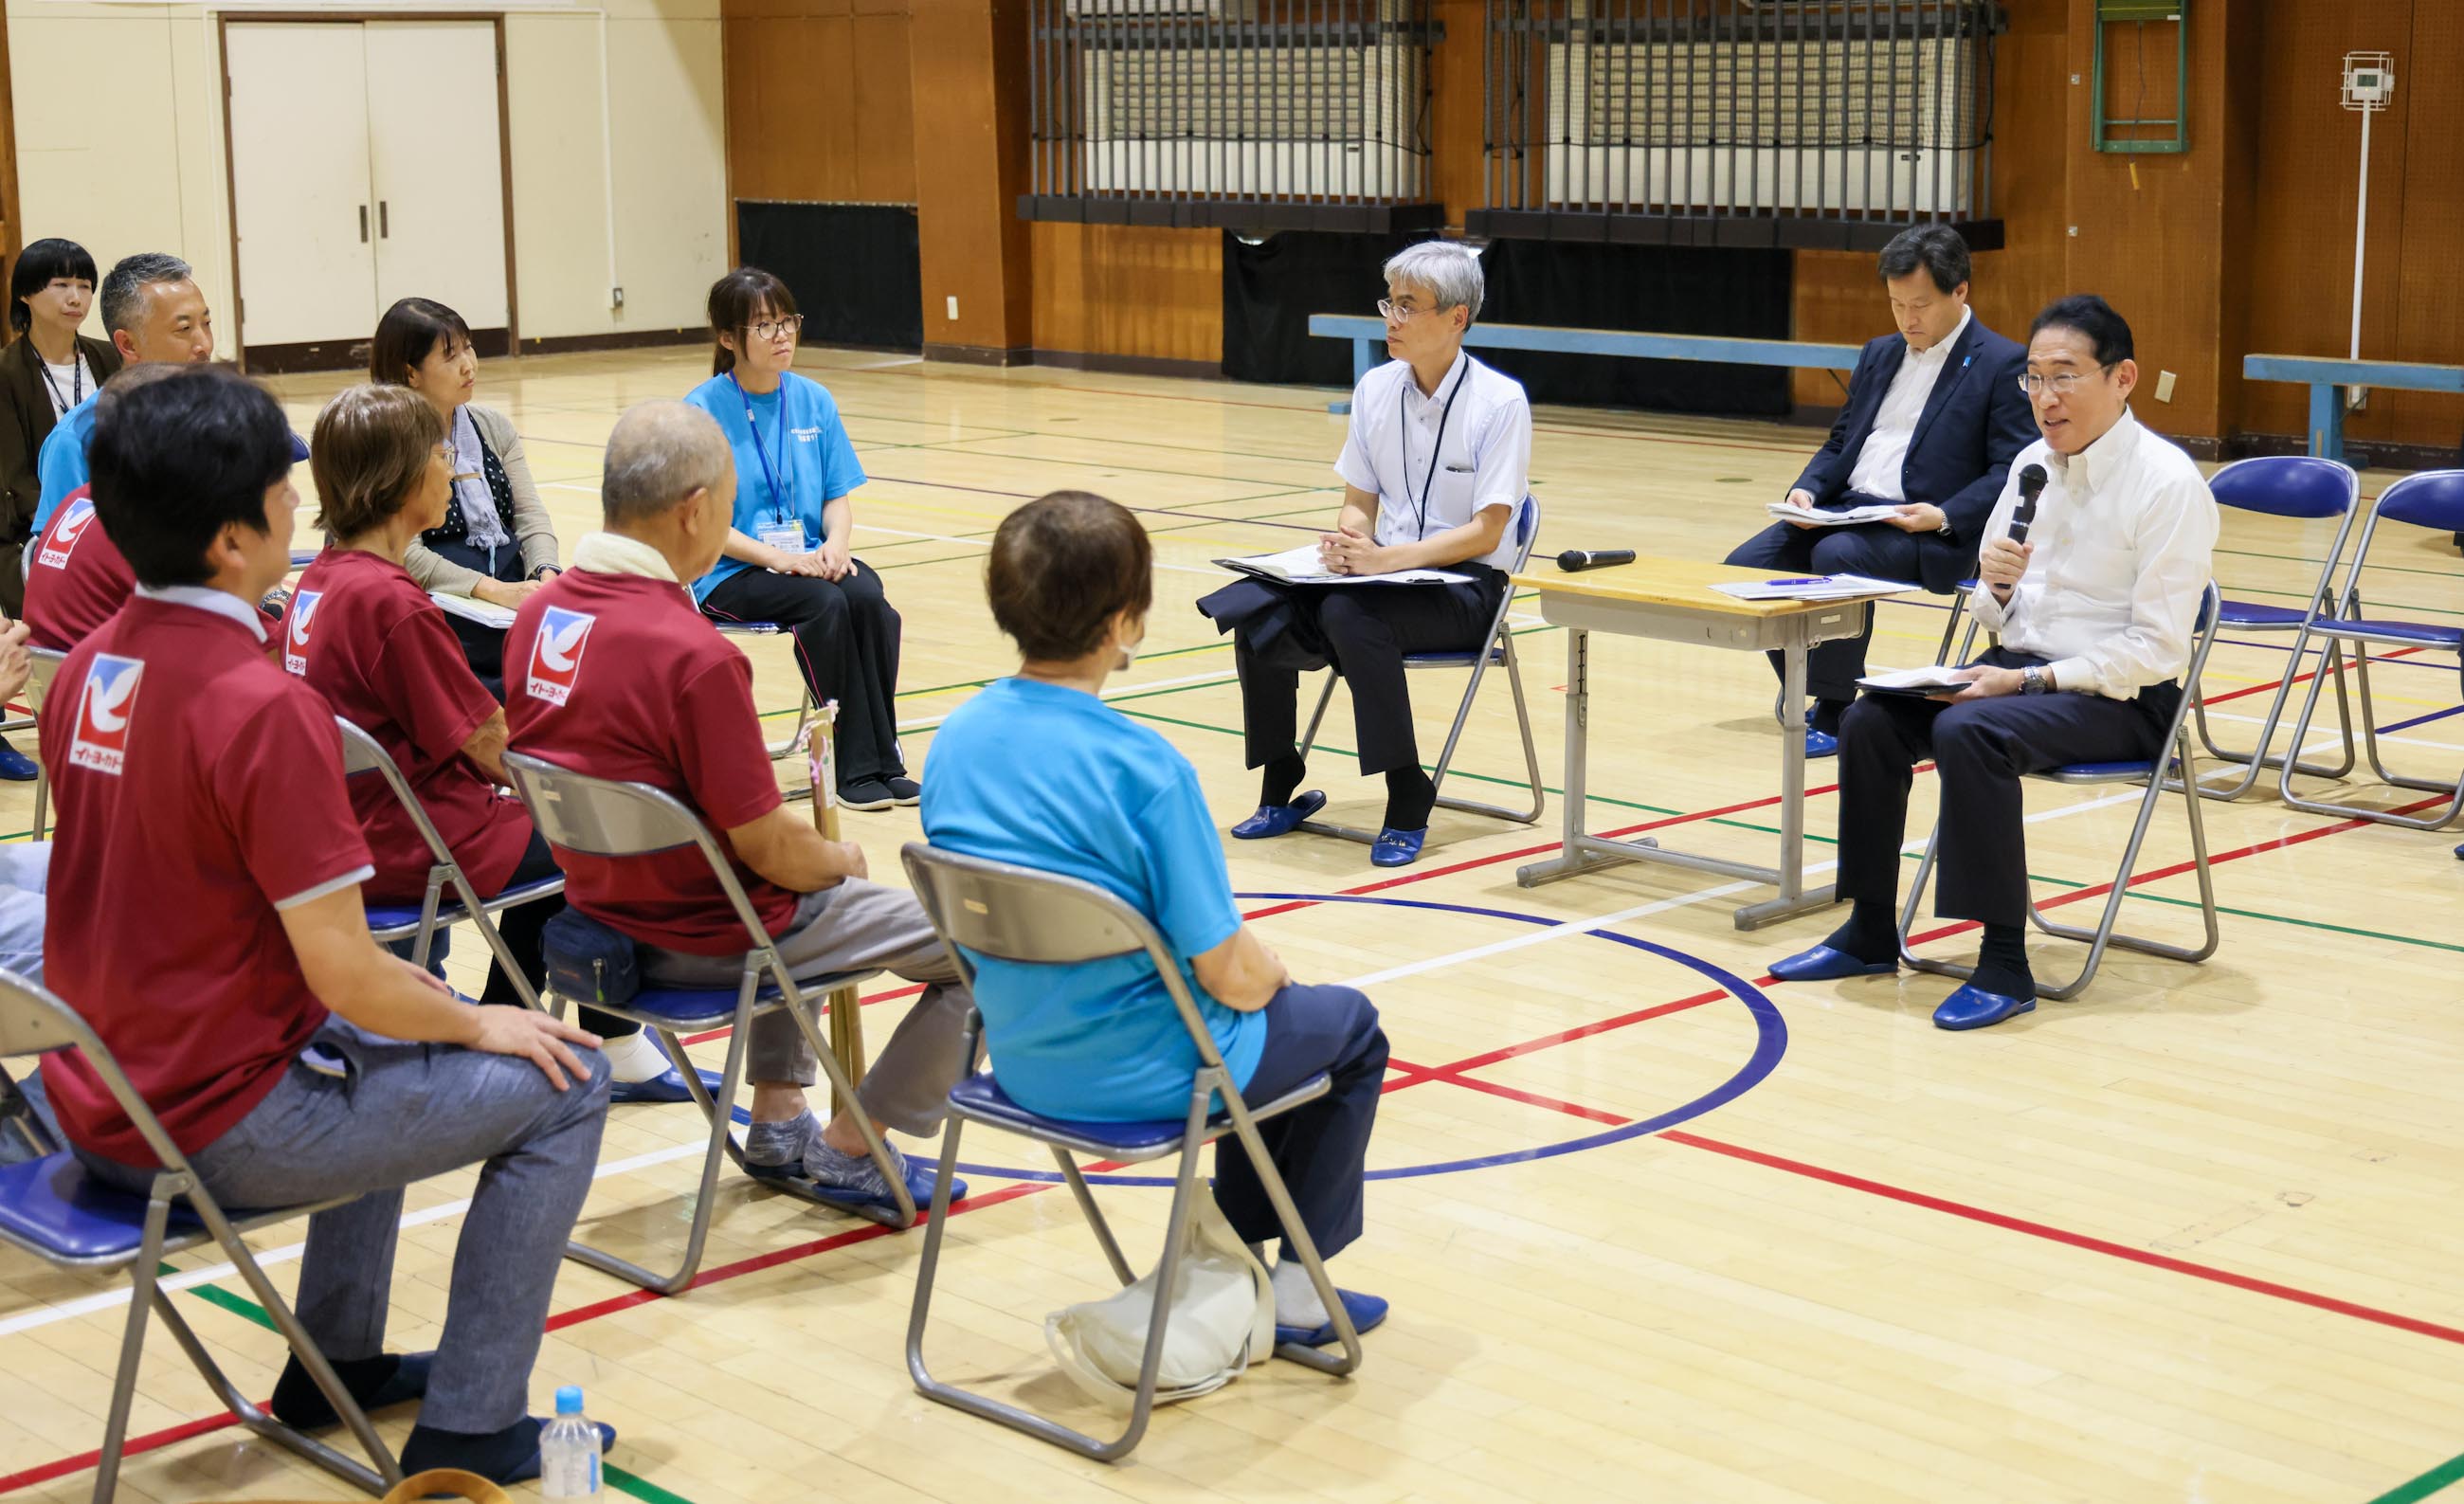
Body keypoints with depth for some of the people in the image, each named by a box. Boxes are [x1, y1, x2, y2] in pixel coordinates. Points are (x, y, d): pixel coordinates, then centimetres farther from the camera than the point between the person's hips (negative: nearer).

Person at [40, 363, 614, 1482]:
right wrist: (484, 1024, -3)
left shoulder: (88, 666, 2)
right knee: (562, 1088, 2)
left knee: (385, 1047, 32)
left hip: (98, 1101, 9)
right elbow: (349, 979, -23)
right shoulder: (266, 708, -24)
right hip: (216, 1131, -9)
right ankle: (465, 1432, 7)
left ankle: (335, 1358, 38)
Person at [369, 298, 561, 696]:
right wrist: (492, 589, -24)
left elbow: (530, 514, 10)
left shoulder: (494, 427, 16)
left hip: (512, 593, 6)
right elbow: (406, 554, -11)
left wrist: (545, 573, -12)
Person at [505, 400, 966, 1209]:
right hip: (703, 936, -9)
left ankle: (778, 1118, 37)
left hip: (603, 902, 9)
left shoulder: (537, 613, -3)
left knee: (803, 888, 37)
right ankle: (850, 1149, 13)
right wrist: (840, 857, 1)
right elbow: (765, 846, -23)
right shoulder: (694, 655, -28)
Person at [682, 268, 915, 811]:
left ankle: (882, 759, -23)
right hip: (730, 572, -4)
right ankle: (858, 766, -25)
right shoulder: (704, 409, -6)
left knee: (867, 595, -27)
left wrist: (835, 543, -12)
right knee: (825, 604, -31)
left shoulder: (814, 400, 7)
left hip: (809, 557, 4)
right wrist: (777, 557, -20)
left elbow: (837, 496, 11)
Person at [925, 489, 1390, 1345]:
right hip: (1142, 1077, -7)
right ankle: (1298, 1287, 26)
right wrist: (1273, 975, 3)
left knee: (1271, 1016, 33)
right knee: (1348, 1028, 22)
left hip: (1020, 1063, 7)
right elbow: (1230, 976, -23)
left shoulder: (956, 739, -7)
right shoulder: (1144, 767, -27)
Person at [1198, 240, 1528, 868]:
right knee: (1256, 608, -20)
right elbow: (1358, 503, 11)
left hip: (1465, 585, -5)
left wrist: (1386, 559, -25)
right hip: (1381, 571, 6)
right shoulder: (1375, 389, 7)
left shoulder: (1500, 403, -11)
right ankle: (1282, 787, -1)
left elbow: (1485, 533, -15)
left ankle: (1407, 798, -22)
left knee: (1349, 612, -35)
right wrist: (1348, 543, -13)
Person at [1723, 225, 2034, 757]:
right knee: (1744, 565, -14)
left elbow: (2012, 473, -8)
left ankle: (1834, 713, -19)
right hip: (1845, 509, 7)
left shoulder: (2004, 365, -2)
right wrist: (1806, 489, 2)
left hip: (1930, 532, -7)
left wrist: (1944, 517, -21)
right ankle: (1802, 683, 8)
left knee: (1837, 557, -35)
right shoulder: (1879, 355, 20)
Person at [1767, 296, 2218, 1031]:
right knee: (1870, 722, -12)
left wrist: (2028, 681, -21)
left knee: (1967, 732, -32)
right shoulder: (2033, 465, 8)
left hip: (2122, 695, -7)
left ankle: (2004, 965, -26)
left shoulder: (2168, 484, -14)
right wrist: (1997, 588, -10)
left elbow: (2157, 649, -17)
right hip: (2019, 665, 7)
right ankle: (1870, 934, 2)